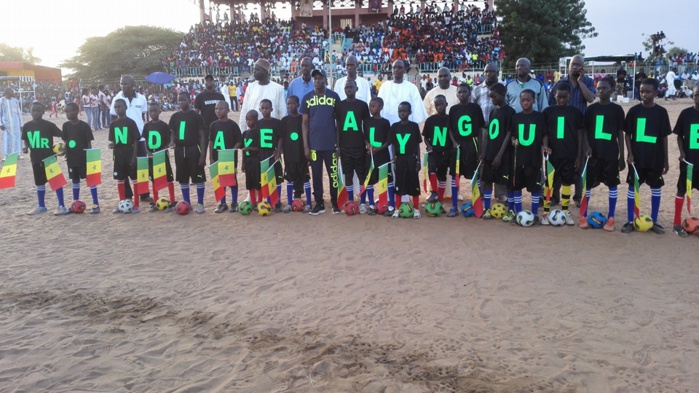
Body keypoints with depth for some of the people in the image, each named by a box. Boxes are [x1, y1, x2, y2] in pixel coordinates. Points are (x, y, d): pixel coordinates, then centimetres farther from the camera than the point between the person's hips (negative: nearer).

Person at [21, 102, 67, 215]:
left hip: (50, 157, -5)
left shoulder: (49, 125, -9)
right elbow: (26, 140, 15)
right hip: (36, 158, 5)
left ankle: (61, 206, 3)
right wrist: (26, 147, -5)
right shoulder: (27, 126, 3)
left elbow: (62, 135, -8)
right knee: (39, 183, 14)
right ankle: (41, 206, 26)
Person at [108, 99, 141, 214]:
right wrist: (112, 145, -7)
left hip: (130, 153, -5)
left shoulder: (130, 122, -6)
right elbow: (113, 141, 14)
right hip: (119, 155, 5)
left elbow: (136, 140, -7)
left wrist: (134, 156, -12)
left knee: (135, 179, 0)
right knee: (120, 179, 9)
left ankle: (136, 205, 7)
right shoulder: (113, 124, 7)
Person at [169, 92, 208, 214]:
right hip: (179, 150, 5)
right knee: (183, 178, 10)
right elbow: (172, 134, 15)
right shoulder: (175, 116, 8)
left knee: (198, 177, -2)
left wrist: (203, 154, -12)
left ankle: (200, 204, 7)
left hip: (193, 149, -4)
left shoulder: (196, 116, -5)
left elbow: (202, 136, -6)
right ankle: (187, 203, 21)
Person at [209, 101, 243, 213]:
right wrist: (211, 158, 4)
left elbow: (239, 141, -7)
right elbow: (211, 142, 9)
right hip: (217, 157, 4)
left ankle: (234, 203, 14)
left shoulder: (233, 125, -7)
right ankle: (222, 203, 19)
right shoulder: (214, 125, 5)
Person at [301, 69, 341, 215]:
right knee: (316, 175, 8)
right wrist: (305, 145, -1)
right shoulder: (307, 98, 4)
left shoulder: (334, 96, 1)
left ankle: (335, 203, 17)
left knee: (333, 174, 4)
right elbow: (305, 123, 5)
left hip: (331, 144, -1)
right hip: (314, 144, 2)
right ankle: (319, 204, 18)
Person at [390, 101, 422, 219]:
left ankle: (416, 208, 13)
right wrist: (394, 159, -1)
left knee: (414, 183, 3)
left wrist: (418, 160, -2)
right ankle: (397, 209, 15)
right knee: (399, 184, 7)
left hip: (411, 158, -1)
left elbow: (417, 144, 1)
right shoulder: (395, 126, 3)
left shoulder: (414, 126, -2)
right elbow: (393, 144, 7)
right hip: (399, 159, 2)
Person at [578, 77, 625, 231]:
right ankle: (583, 216, 15)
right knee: (588, 184, 4)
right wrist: (586, 146, -12)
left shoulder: (617, 109, 2)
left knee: (612, 184, 3)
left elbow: (620, 133, 4)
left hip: (611, 154, 0)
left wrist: (622, 156, 2)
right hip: (593, 153, 0)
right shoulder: (591, 109, 3)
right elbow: (584, 129, 6)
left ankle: (610, 219, 11)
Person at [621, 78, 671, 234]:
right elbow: (627, 134, 2)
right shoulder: (634, 111, -2)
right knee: (632, 187, 3)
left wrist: (666, 159, 4)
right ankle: (630, 221, 11)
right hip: (637, 157, -1)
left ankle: (654, 221, 19)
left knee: (656, 188, 8)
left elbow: (664, 137, 4)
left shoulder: (661, 112, 0)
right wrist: (630, 154, -9)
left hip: (655, 157, 1)